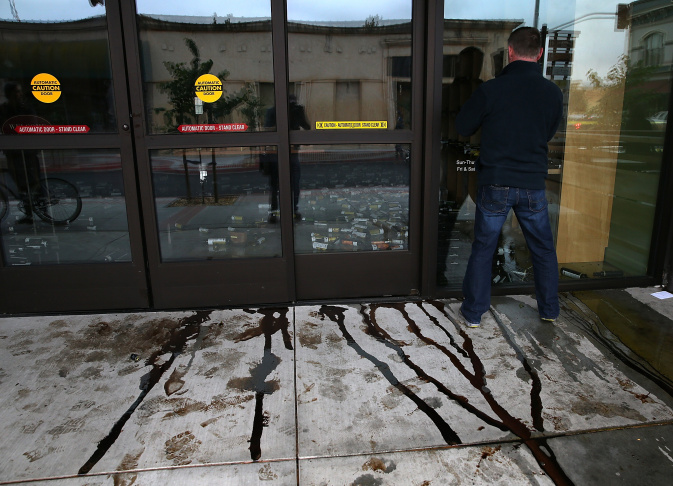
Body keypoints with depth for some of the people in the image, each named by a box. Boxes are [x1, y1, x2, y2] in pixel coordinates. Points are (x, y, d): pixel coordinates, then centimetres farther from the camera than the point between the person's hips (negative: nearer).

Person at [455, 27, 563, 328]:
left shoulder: (490, 90, -12)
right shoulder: (553, 93, -1)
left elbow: (463, 128, 0)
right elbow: (548, 134, 13)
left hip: (495, 183, -2)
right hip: (533, 184, 3)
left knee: (483, 249, 9)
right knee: (543, 248, 18)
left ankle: (473, 313, 18)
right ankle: (549, 309, 31)